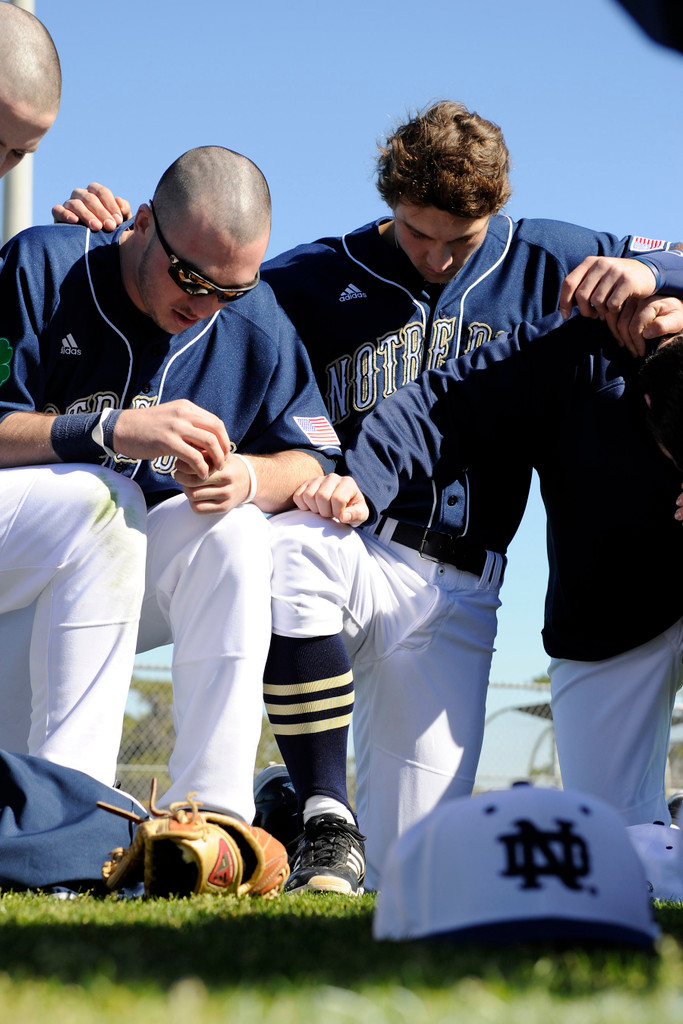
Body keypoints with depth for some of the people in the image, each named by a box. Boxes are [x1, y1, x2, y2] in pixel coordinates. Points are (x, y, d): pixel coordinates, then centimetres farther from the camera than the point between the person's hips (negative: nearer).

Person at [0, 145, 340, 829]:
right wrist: (113, 430, -34)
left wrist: (249, 478, -25)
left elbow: (313, 459, -2)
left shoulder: (256, 325, -1)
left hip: (124, 578, 4)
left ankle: (211, 814, -25)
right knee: (100, 499, -33)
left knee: (234, 530, -23)